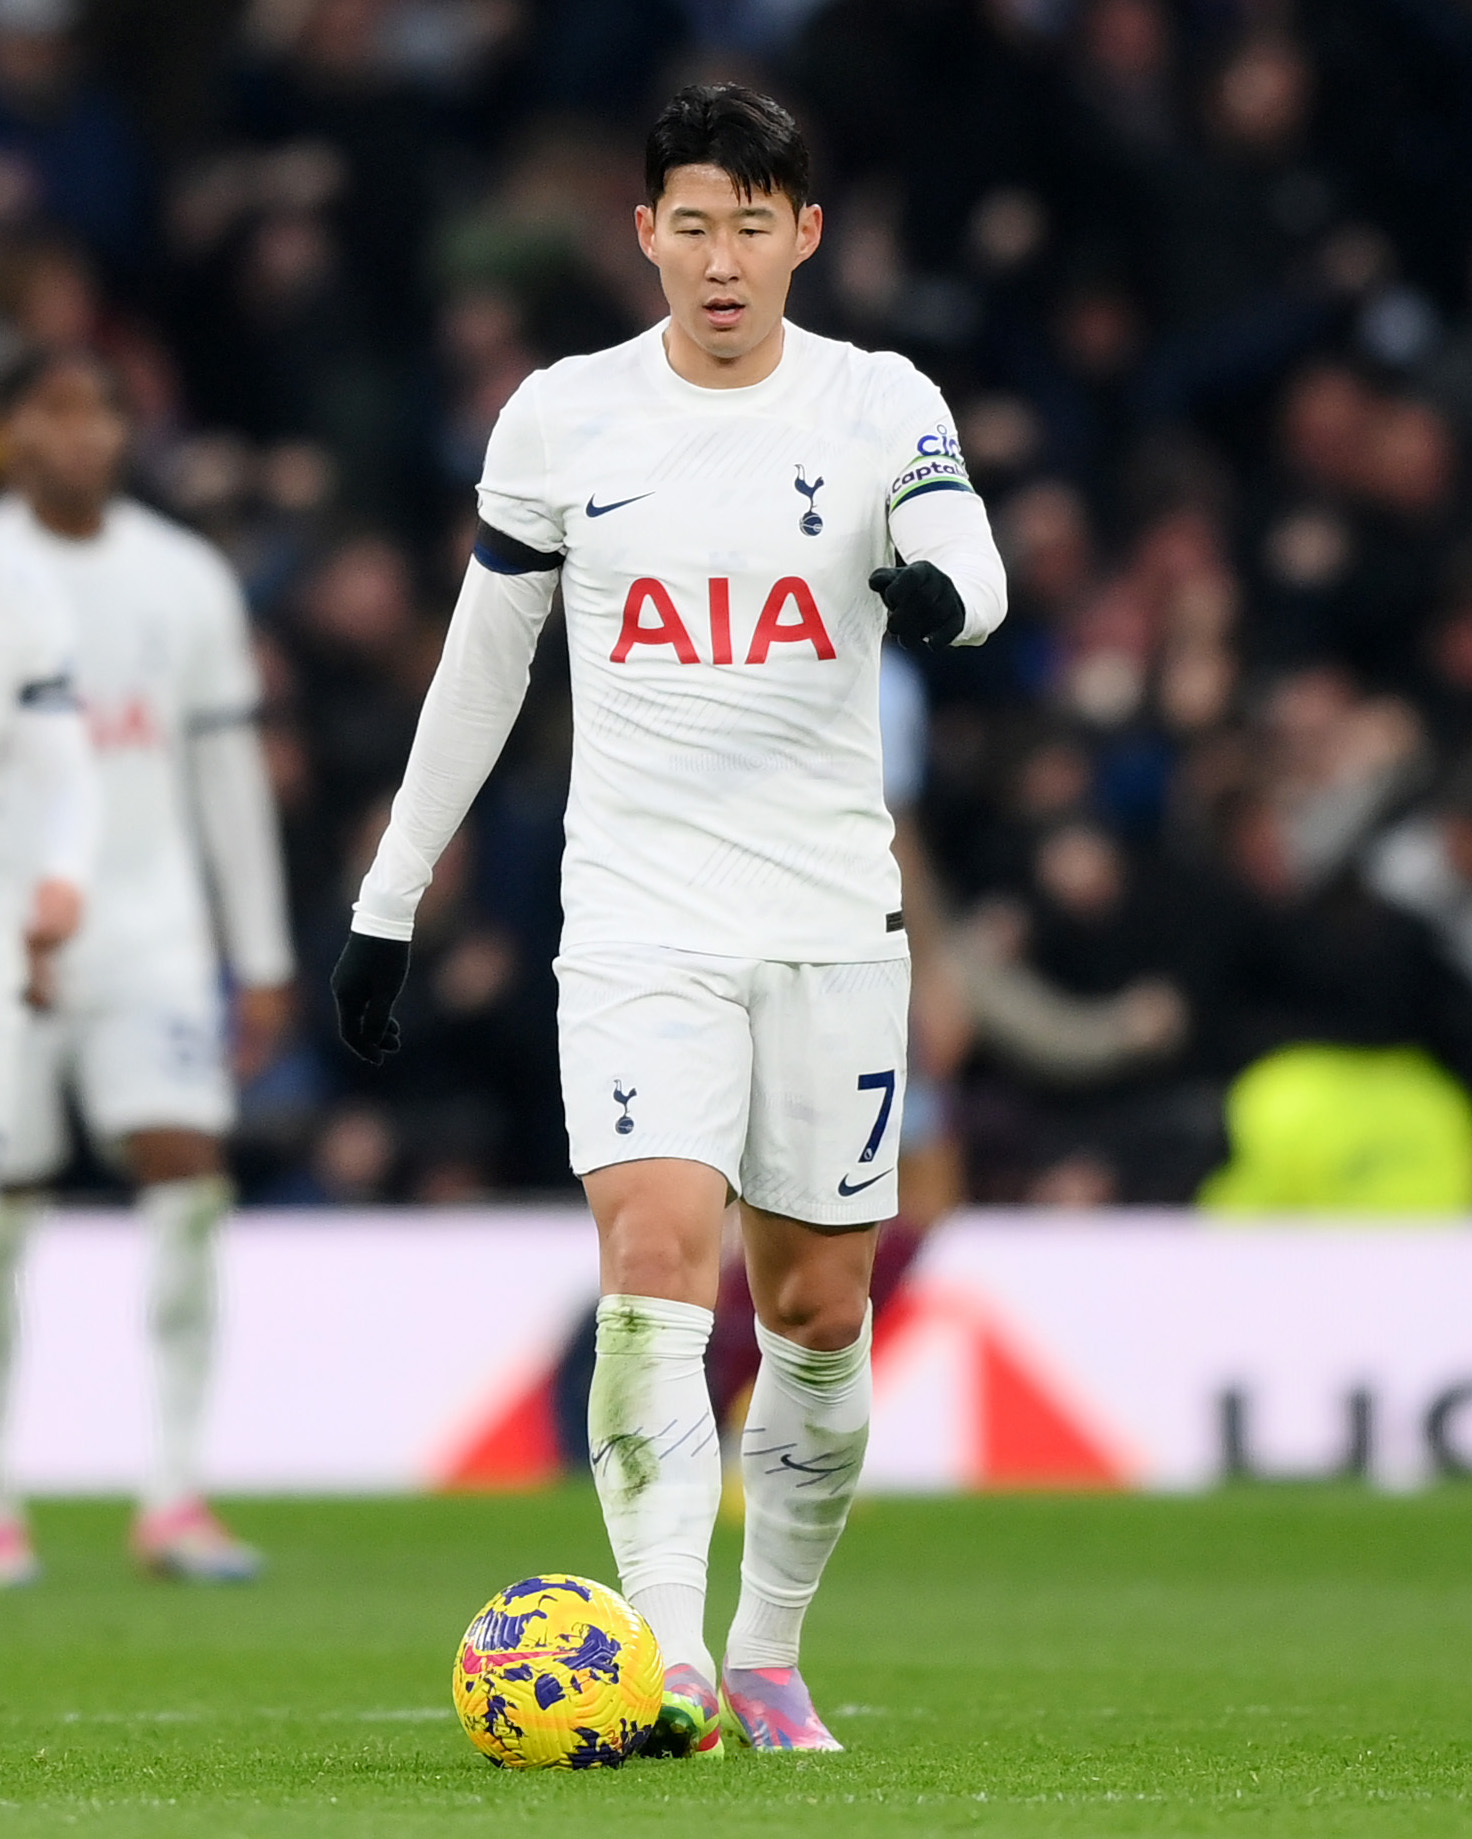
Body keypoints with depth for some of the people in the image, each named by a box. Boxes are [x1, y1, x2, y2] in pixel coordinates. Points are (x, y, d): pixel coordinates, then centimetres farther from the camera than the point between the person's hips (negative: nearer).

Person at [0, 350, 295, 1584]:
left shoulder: (186, 580, 8)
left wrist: (264, 959, 11)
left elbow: (229, 772, 13)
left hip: (153, 938, 2)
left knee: (188, 1183, -13)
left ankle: (175, 1495, -10)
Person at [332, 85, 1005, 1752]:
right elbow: (480, 661, 13)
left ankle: (768, 1653, 26)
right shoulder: (564, 417, 4)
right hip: (638, 913, -1)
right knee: (656, 1256, -20)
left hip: (832, 922, 1)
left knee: (818, 1313, 8)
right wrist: (387, 900, 14)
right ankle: (663, 1659, -28)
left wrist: (939, 591, -42)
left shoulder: (881, 404, 2)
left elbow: (972, 574, -16)